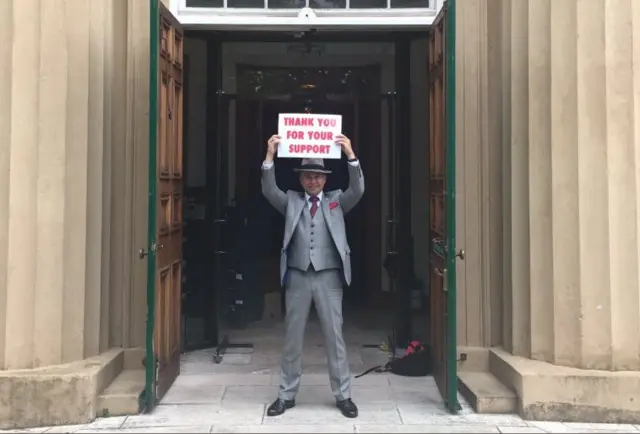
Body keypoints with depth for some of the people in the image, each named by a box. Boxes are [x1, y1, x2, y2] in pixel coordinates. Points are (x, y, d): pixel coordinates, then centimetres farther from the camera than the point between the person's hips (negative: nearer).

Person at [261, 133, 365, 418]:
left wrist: (350, 155, -21)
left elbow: (358, 190, -10)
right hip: (297, 276, 1)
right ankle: (287, 395, 20)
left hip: (328, 276, -1)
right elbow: (269, 191, -7)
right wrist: (270, 156, -19)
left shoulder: (337, 201, 7)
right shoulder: (291, 201, 8)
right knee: (292, 337, 8)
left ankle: (343, 395, 16)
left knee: (334, 336, 5)